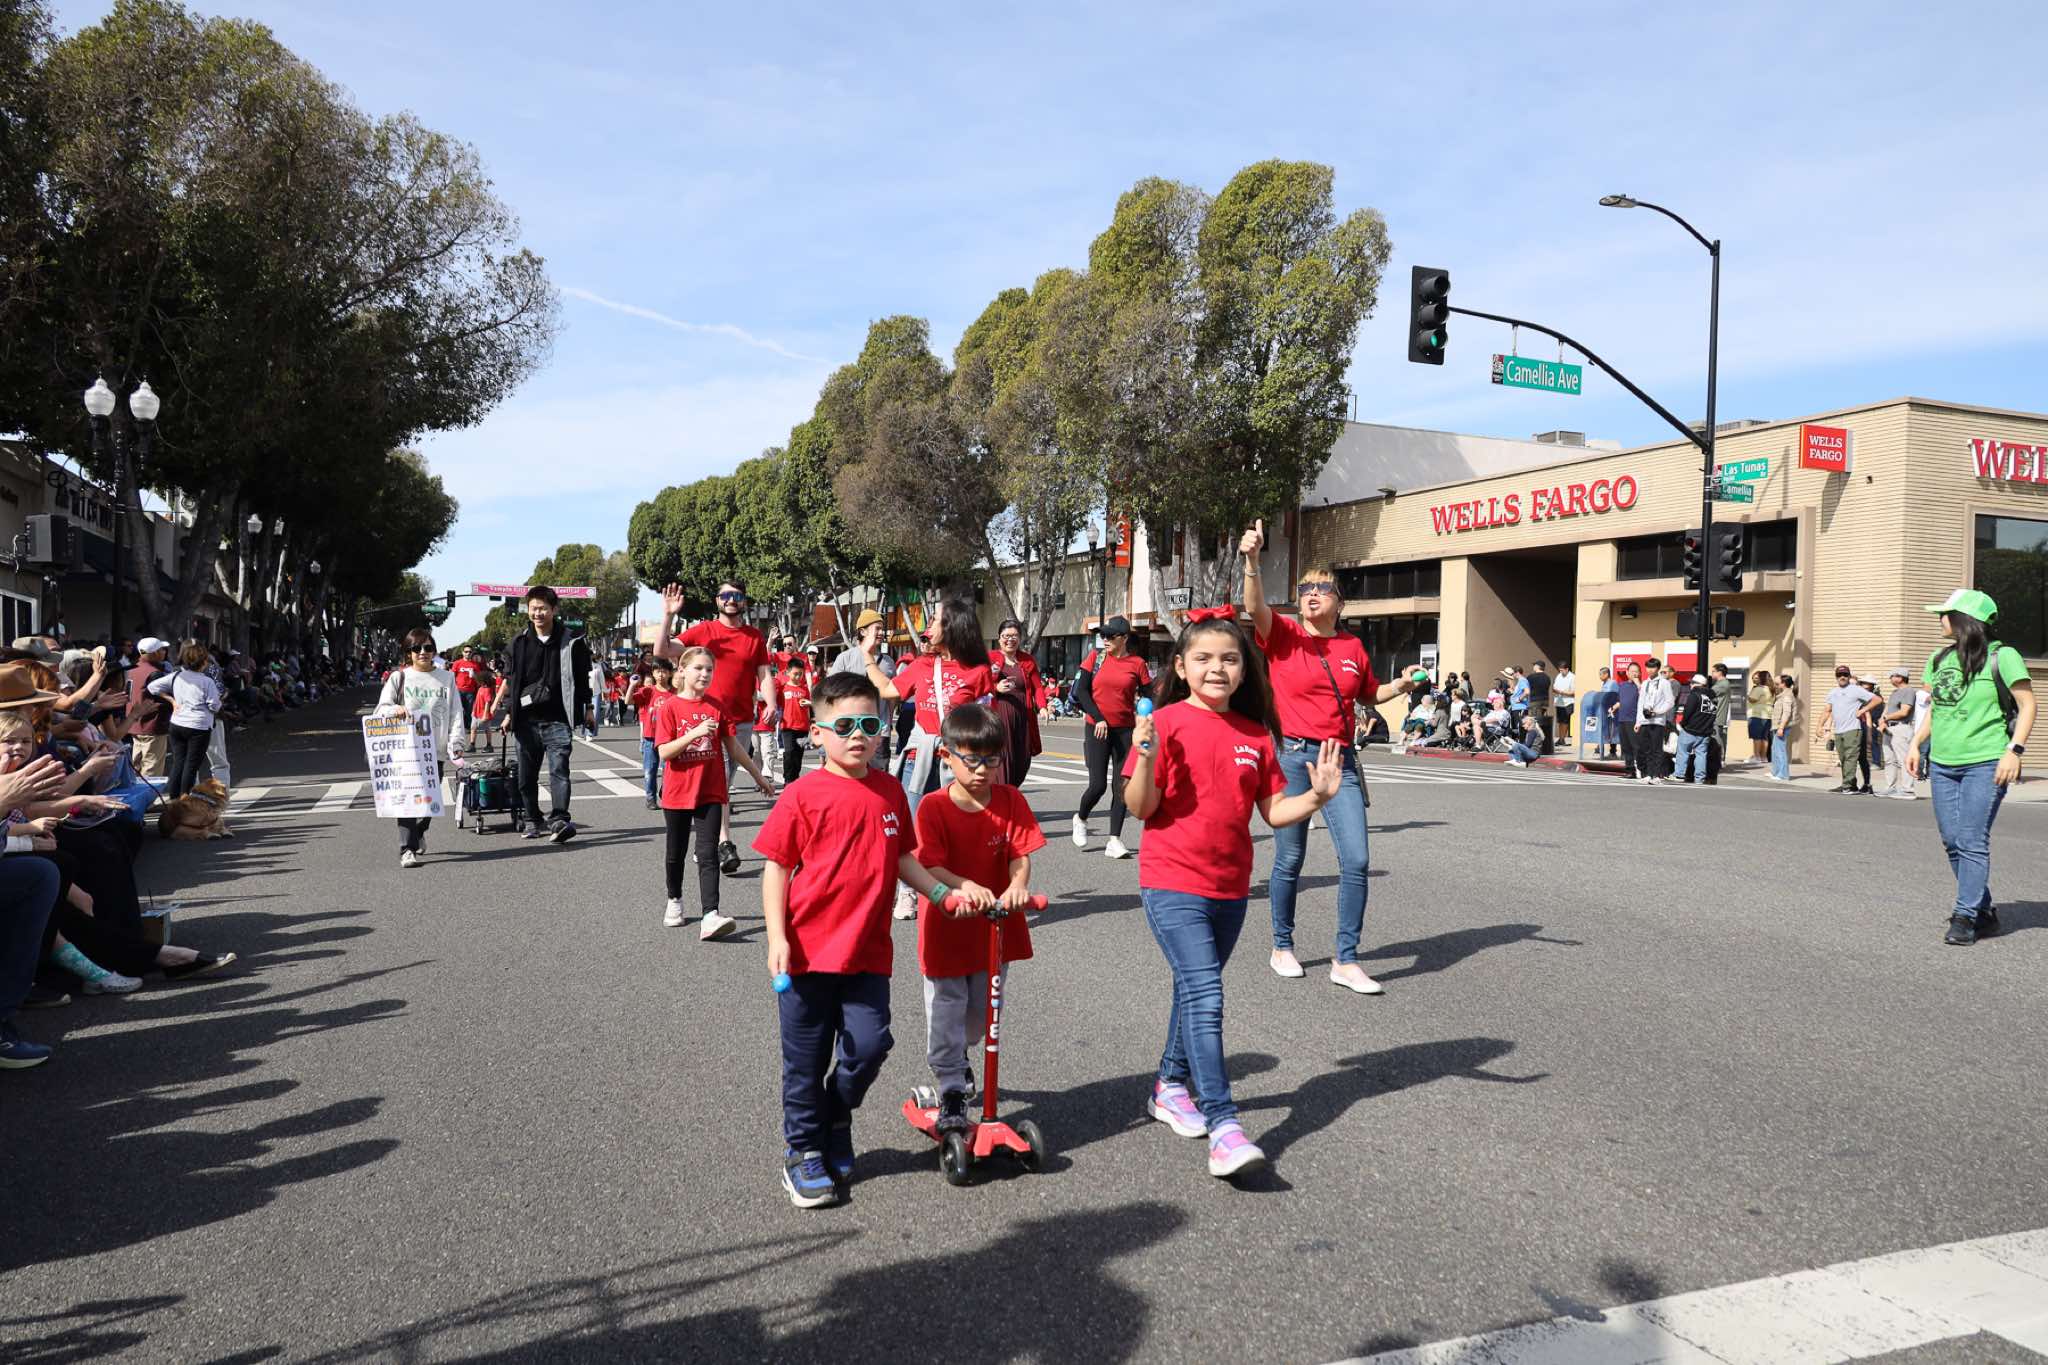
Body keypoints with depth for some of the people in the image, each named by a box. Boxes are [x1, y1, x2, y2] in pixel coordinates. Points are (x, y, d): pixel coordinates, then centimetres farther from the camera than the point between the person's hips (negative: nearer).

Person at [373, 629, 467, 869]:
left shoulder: (446, 678, 12)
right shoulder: (399, 678, 8)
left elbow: (456, 714, 8)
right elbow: (380, 708, 5)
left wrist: (455, 745, -3)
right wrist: (396, 709, -18)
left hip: (435, 750, 2)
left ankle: (418, 834, 34)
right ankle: (407, 849, -13)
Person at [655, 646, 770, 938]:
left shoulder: (717, 707, 2)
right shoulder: (669, 706, -6)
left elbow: (732, 747, 11)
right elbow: (664, 752, -14)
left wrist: (757, 774, 15)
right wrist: (694, 733, -25)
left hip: (710, 793, 1)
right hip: (678, 792, -1)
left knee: (708, 854, -8)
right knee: (676, 852, 15)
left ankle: (710, 916, -17)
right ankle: (674, 901, 37)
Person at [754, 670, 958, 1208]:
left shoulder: (890, 791, 5)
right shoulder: (803, 795, -9)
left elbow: (902, 857, 15)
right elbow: (776, 868, -7)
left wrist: (941, 893, 4)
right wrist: (777, 937, -12)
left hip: (868, 951, 3)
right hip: (809, 948, -3)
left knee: (869, 1044, -1)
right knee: (807, 1058, 8)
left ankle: (835, 1120, 28)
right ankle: (803, 1149, 28)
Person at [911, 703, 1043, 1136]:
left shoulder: (1011, 800, -5)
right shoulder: (933, 808, -14)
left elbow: (1021, 854, -10)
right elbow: (931, 865, -21)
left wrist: (1016, 885, -32)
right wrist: (963, 887, -40)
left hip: (996, 922, 4)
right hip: (947, 926, -3)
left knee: (981, 1009, 19)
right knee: (946, 1011, 1)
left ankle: (955, 1057, 47)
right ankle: (951, 1092, 12)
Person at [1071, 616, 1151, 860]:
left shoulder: (1137, 664, 0)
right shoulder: (1096, 657, 2)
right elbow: (1081, 691, 1)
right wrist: (1099, 719, -9)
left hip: (1125, 730, 1)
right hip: (1097, 729, -1)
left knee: (1122, 786, -1)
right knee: (1098, 784, -5)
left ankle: (1114, 841, 5)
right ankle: (1080, 819, 25)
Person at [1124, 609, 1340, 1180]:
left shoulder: (1255, 734, 5)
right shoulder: (1166, 723, -9)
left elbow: (1273, 810, 8)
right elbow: (1140, 807, -10)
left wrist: (1317, 796, -8)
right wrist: (1145, 757, -26)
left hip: (1230, 886, 6)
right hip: (1172, 881, -5)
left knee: (1196, 988, 18)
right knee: (1206, 996, -14)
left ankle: (1171, 1086, 37)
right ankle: (1222, 1127, -14)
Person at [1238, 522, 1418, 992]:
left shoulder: (1353, 646, 9)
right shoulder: (1283, 635, -2)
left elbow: (1369, 695, 24)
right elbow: (1254, 607, -23)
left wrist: (1402, 686, 6)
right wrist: (1251, 560, -37)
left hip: (1340, 760, 3)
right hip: (1292, 756, -3)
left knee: (1357, 860, -4)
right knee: (1289, 861, 6)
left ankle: (1346, 961, 7)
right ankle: (1282, 947, 26)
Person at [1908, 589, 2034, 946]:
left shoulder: (2001, 658, -6)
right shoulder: (1939, 659, 13)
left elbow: (2027, 705, -6)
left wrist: (2013, 751, -15)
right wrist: (1916, 744, 14)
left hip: (1985, 764, -7)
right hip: (1942, 764, 7)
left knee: (1972, 842, -10)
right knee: (1952, 842, 6)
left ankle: (1966, 917, -7)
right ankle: (1984, 912, 18)